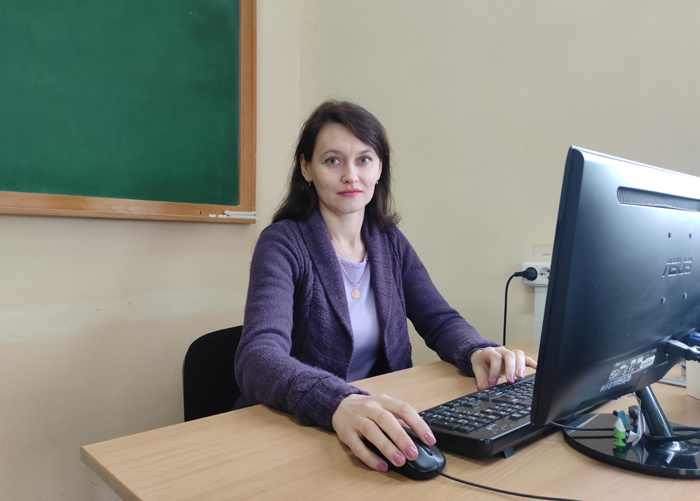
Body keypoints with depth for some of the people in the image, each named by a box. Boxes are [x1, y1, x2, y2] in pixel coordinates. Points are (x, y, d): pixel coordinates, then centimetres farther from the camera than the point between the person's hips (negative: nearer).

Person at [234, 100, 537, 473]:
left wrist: (478, 352, -16)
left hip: (380, 431, 4)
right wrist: (338, 403, -42)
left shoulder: (390, 242, 7)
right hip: (289, 432, -3)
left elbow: (439, 321, 6)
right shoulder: (283, 243, -10)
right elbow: (258, 355, -24)